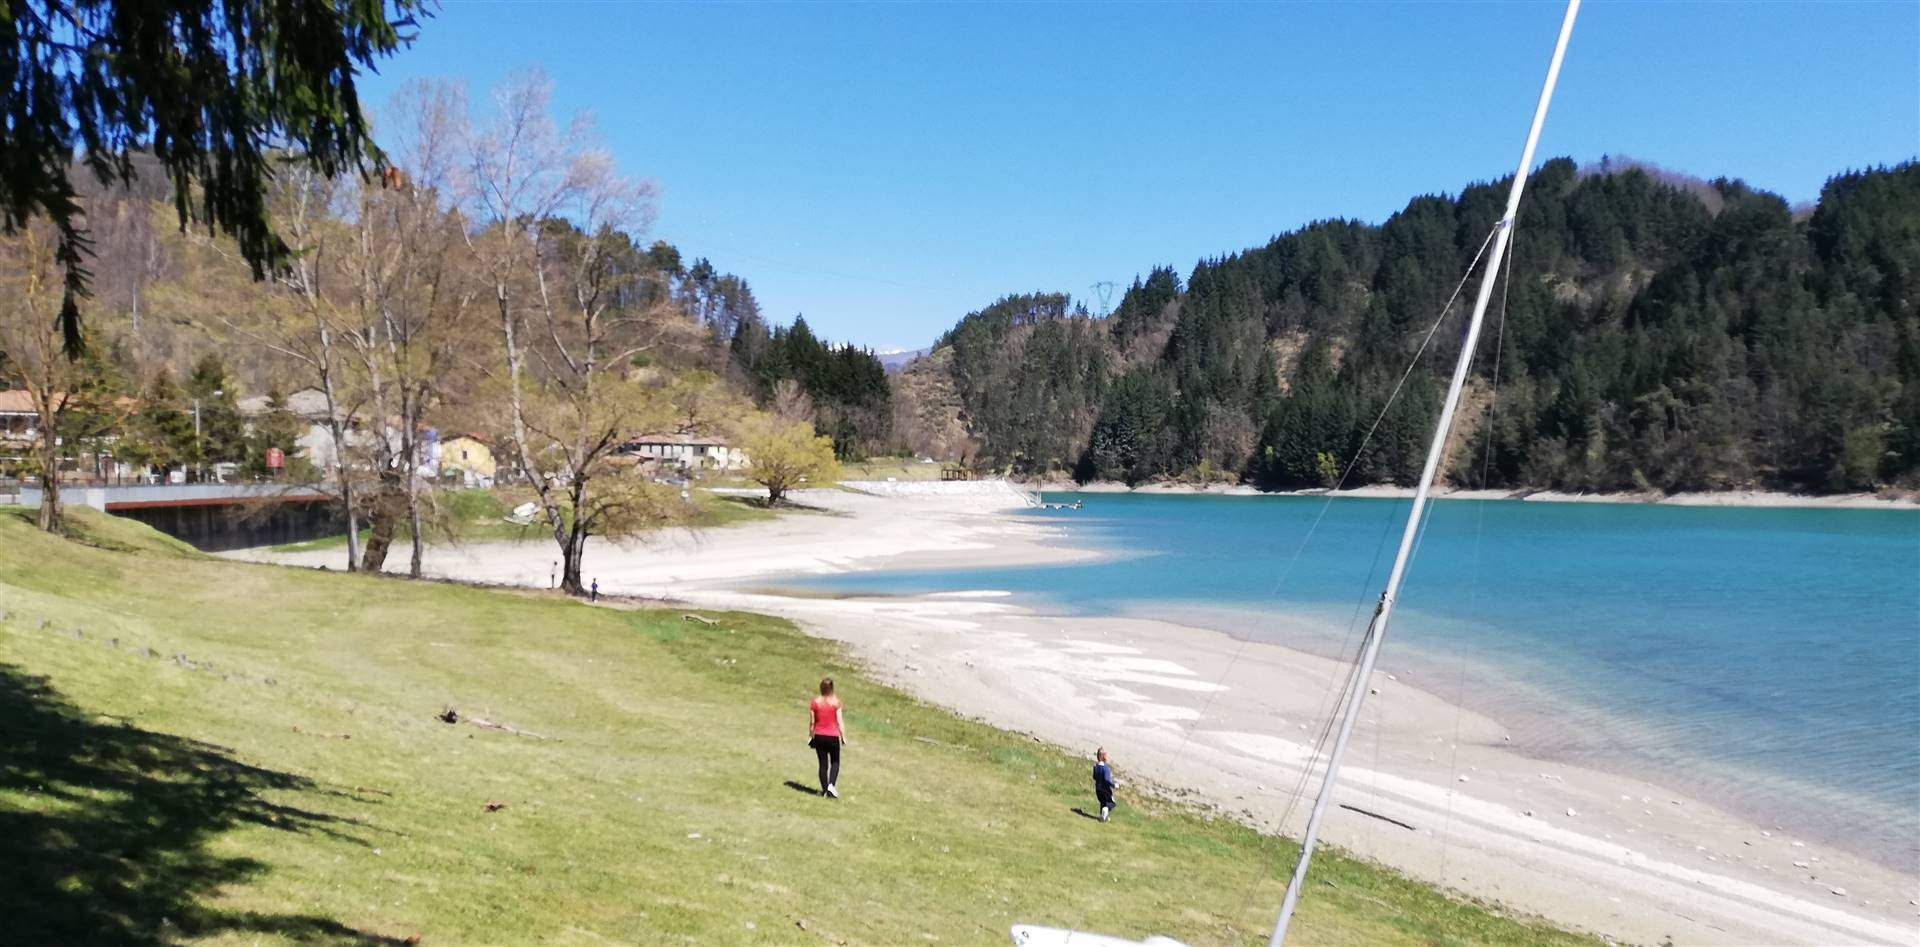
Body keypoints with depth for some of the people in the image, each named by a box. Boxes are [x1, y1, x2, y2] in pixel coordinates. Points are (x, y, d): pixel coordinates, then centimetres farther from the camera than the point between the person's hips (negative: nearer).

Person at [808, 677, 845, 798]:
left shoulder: (815, 702, -3)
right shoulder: (835, 702, -9)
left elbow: (812, 722, 0)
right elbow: (839, 722, -10)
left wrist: (810, 737, 11)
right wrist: (843, 737, -1)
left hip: (819, 736, 2)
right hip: (833, 737, -2)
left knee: (823, 763, 12)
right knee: (835, 762, 13)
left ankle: (824, 790, 13)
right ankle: (831, 784, -8)